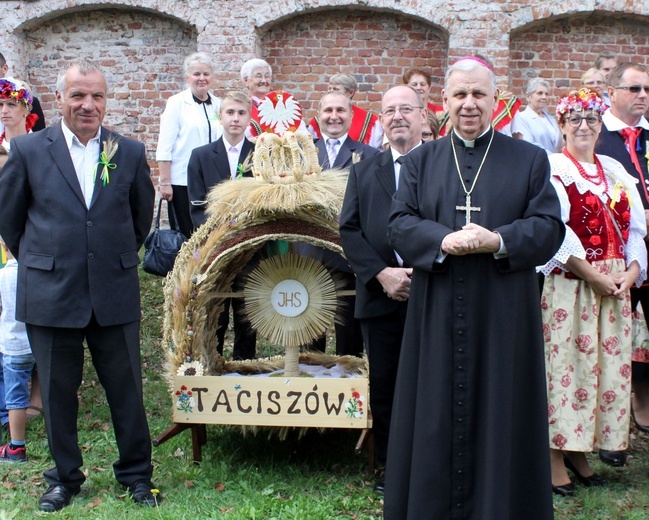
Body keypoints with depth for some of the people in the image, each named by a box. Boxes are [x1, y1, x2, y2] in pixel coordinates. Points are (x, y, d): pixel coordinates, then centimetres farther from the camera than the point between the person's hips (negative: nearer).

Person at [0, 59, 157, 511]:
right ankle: (65, 477, 28)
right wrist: (37, 262, 14)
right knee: (58, 392, 10)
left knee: (127, 388, 7)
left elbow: (141, 216, 15)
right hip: (50, 294, 0)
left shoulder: (130, 152, 2)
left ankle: (136, 473, 25)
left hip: (115, 295, 1)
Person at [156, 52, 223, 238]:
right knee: (188, 234, -1)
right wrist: (165, 182, -11)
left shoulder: (218, 104, 11)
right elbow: (164, 146, -5)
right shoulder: (177, 103, -1)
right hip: (183, 180, -4)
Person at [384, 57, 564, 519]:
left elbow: (550, 227, -1)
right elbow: (400, 223, 1)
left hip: (503, 313, -1)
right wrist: (444, 240, -18)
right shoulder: (420, 161, 11)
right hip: (438, 316, 1)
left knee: (500, 411, 4)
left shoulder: (530, 160, 7)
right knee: (437, 415, 6)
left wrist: (498, 240, -18)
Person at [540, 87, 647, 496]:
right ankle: (555, 459, 3)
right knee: (566, 365, -5)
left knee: (609, 366, 7)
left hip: (616, 285, 6)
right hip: (569, 284, -6)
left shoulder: (615, 170, 15)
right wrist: (594, 275, -16)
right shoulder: (553, 168, -3)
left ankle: (579, 452, 18)